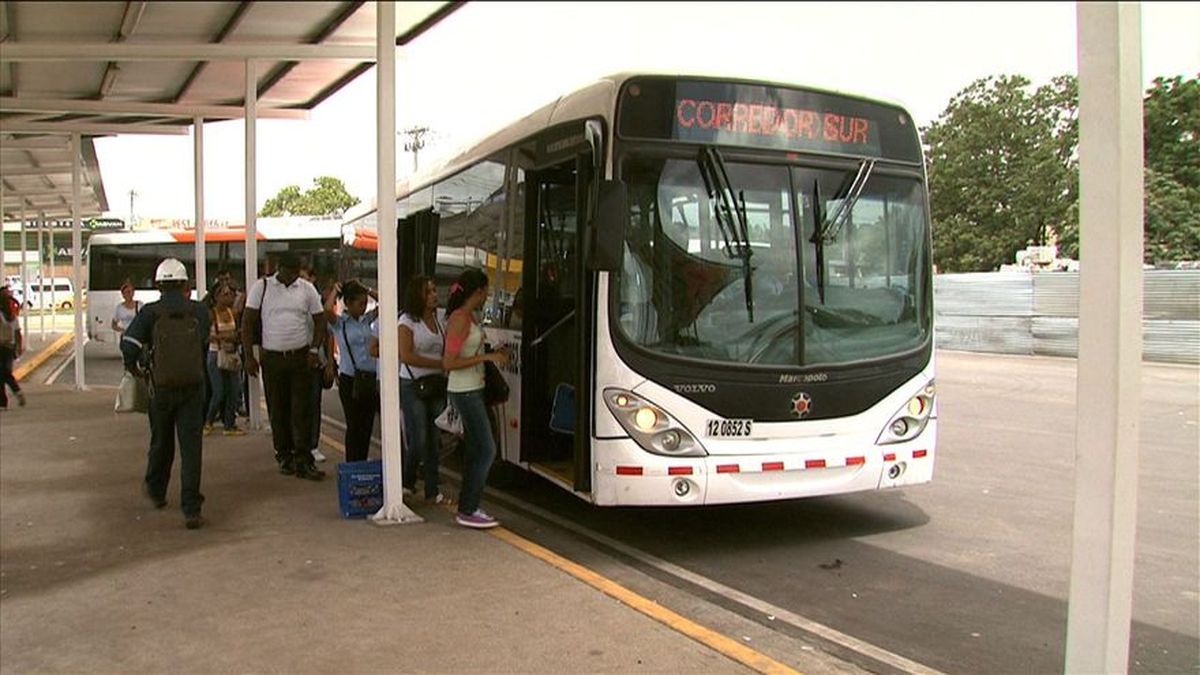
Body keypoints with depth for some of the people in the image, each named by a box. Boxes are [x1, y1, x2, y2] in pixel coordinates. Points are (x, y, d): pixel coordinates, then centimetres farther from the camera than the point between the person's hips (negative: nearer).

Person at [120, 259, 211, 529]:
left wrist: (135, 368, 4)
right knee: (191, 447, 0)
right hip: (193, 387, 0)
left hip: (161, 387, 1)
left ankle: (156, 491, 43)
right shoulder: (199, 311, 1)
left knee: (161, 442, 21)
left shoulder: (150, 312, -5)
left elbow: (129, 343, -15)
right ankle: (191, 509, -4)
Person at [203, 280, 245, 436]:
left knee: (234, 391, 4)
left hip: (232, 355, 5)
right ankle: (208, 421, 19)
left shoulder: (232, 313, 7)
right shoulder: (211, 314, -8)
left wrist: (236, 337, 0)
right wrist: (222, 337, -25)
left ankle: (230, 425, 14)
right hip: (216, 355, -5)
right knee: (219, 392, -5)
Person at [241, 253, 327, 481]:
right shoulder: (261, 287, 1)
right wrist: (248, 356, -5)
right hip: (272, 358, 0)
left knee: (302, 411, -3)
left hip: (301, 357, 0)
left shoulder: (307, 289, 4)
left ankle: (303, 461, -2)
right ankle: (284, 456, 20)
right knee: (278, 411, 7)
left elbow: (320, 320, 7)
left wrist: (314, 349, -6)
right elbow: (248, 322, 1)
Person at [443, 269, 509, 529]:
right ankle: (467, 511, -1)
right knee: (486, 450, -8)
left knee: (474, 449, 14)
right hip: (465, 392, -10)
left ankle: (467, 506, 21)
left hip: (472, 390, 10)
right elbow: (449, 363, -21)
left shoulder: (469, 317, 11)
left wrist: (494, 354, 12)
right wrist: (487, 357, -21)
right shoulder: (460, 319, -18)